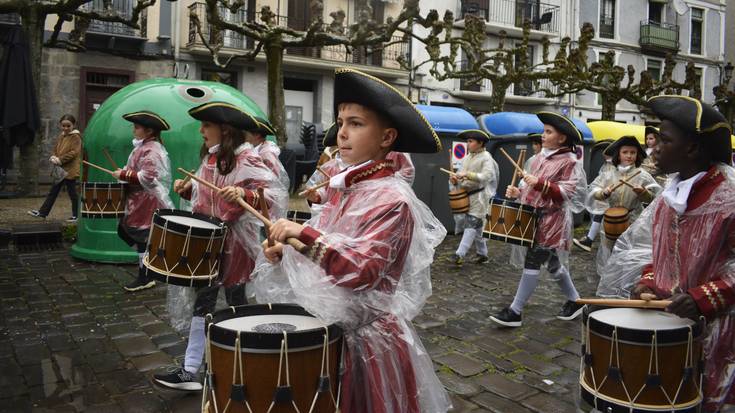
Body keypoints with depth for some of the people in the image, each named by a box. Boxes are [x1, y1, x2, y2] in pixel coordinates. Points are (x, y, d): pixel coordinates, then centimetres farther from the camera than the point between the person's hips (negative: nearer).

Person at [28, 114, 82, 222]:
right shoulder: (60, 136, 12)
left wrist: (60, 160, -19)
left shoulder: (76, 137, -9)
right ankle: (42, 212, 19)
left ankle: (76, 215, 11)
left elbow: (74, 153, -18)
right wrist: (53, 157, -4)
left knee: (72, 192, 1)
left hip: (70, 170, -7)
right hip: (60, 170, 8)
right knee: (53, 191, 12)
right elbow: (55, 150, 18)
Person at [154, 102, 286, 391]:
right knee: (202, 300, 10)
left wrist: (243, 193, -38)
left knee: (236, 302, 9)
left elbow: (277, 193, -25)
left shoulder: (247, 160, -17)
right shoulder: (209, 157, 7)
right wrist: (188, 188, 1)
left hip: (234, 242, -7)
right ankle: (190, 369, 18)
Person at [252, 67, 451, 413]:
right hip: (333, 327, 7)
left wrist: (305, 234, -30)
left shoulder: (392, 200, -20)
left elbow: (362, 270, -28)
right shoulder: (342, 187, 4)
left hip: (369, 338, -7)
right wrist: (285, 253, -4)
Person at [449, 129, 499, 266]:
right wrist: (455, 179, -10)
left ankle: (459, 255, -18)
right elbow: (462, 174, 13)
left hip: (479, 196, -8)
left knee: (471, 224, -13)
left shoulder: (486, 157, -7)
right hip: (467, 195, 8)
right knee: (476, 226, 13)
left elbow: (486, 176, -20)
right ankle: (482, 254, 24)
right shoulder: (467, 158, 14)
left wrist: (467, 174, -25)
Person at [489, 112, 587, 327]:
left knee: (532, 262, -7)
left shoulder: (570, 161, -11)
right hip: (535, 216, 8)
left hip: (552, 220, -8)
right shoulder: (541, 157, 11)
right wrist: (519, 192, 3)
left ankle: (515, 312, -1)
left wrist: (541, 184, -27)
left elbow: (570, 192, -19)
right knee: (553, 263, 17)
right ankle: (574, 301, 35)